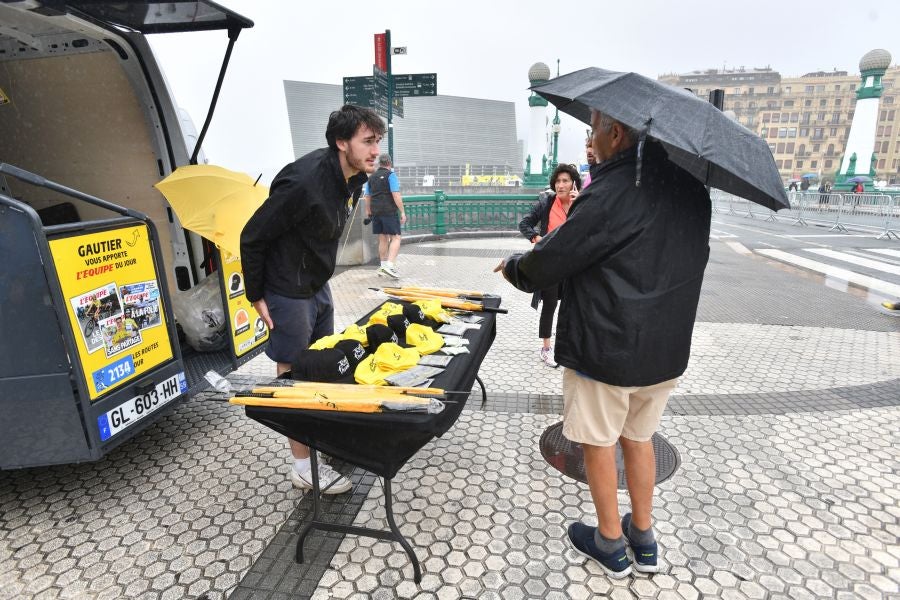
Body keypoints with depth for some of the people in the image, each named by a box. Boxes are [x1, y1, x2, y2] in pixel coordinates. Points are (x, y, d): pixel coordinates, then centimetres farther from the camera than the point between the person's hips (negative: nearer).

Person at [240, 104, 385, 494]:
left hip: (320, 287, 8)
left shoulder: (354, 177, -2)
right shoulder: (304, 181, -28)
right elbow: (252, 238, -19)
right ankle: (304, 467, 17)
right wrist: (256, 297, -12)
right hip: (289, 295, -8)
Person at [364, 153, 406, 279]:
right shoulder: (391, 175, -4)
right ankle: (389, 265, -18)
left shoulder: (371, 177, 14)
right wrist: (402, 212, -11)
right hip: (389, 211, -6)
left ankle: (383, 266, 20)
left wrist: (368, 211, 30)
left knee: (383, 239, 14)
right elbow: (396, 195, -13)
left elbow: (367, 196, 18)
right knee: (395, 238, -4)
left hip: (375, 211, 6)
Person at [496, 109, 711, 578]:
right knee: (638, 438, 23)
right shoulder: (692, 188, 3)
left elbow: (553, 257, -16)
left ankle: (610, 544, 31)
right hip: (667, 348, 8)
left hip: (604, 349, -7)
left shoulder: (612, 193, -22)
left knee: (599, 443, 13)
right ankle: (644, 540, 38)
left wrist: (514, 267, 5)